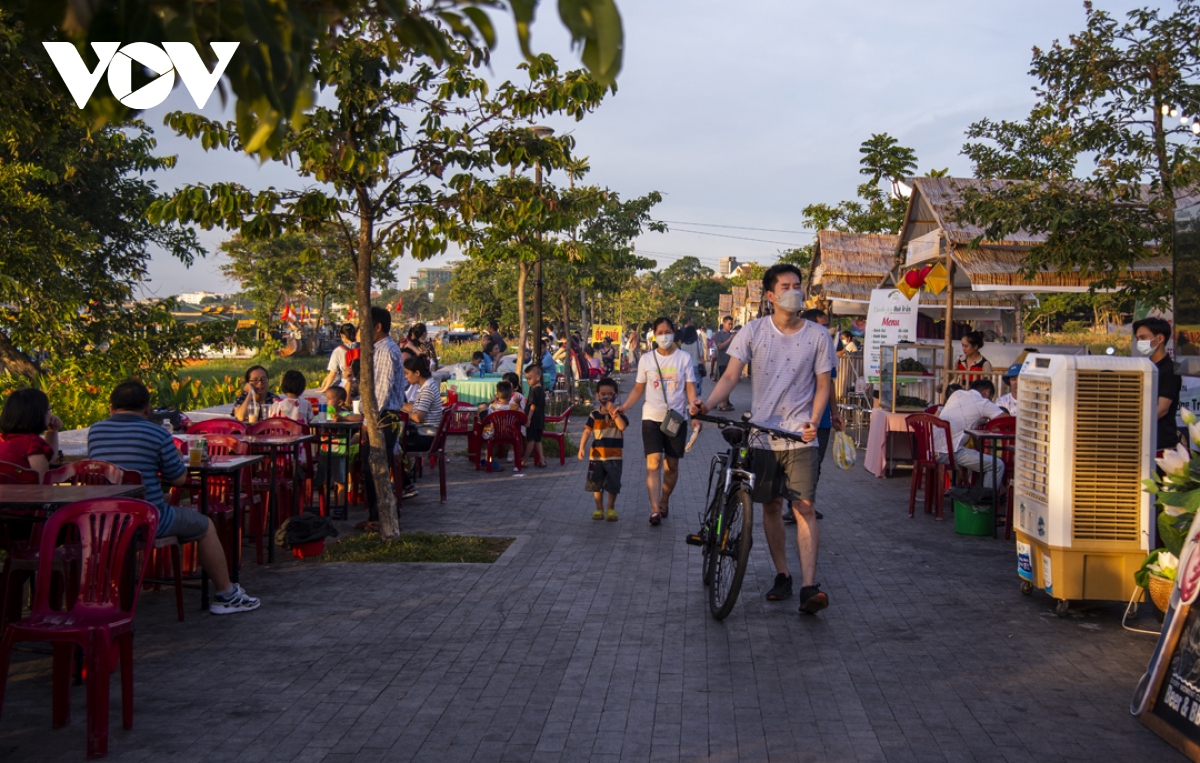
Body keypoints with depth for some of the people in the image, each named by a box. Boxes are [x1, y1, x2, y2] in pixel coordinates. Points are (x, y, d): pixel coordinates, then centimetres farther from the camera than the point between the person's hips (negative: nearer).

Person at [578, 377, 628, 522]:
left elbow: (622, 426, -19)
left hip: (614, 456, -2)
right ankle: (599, 509, 20)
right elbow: (587, 431, 0)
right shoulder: (594, 415, 3)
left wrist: (614, 412, -26)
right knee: (596, 483, 7)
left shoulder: (618, 413, 0)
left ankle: (611, 509, 19)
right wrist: (582, 447, -12)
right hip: (596, 454, 2)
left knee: (613, 484, 3)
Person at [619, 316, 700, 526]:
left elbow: (690, 388, 1)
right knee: (653, 462, -13)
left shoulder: (684, 358, 2)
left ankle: (664, 500, 30)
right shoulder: (646, 359, 4)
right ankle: (655, 509, -17)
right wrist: (624, 407, -6)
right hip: (652, 418, 0)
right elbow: (638, 389, 8)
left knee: (672, 465, 7)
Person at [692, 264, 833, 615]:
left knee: (805, 508, -10)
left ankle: (809, 586, -13)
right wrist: (707, 404, -23)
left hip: (801, 437, -1)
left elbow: (823, 384, 5)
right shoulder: (753, 332, 0)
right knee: (771, 506, 9)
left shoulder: (817, 336, 1)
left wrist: (814, 421, -12)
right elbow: (730, 376, -5)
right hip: (763, 435, 1)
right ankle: (782, 576, 23)